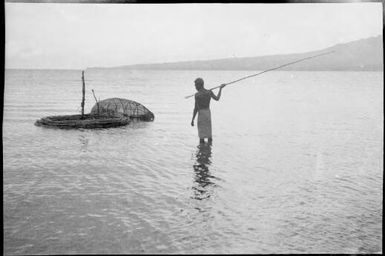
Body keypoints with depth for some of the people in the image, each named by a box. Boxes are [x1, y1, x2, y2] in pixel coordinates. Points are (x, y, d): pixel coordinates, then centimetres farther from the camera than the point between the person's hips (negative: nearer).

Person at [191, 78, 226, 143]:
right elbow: (217, 98, 14)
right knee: (209, 134, 13)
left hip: (201, 114, -5)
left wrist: (192, 119, -7)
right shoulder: (209, 92, -2)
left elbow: (196, 108, -14)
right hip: (208, 113, 5)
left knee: (202, 136, 1)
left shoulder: (197, 95, -15)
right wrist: (220, 88, 24)